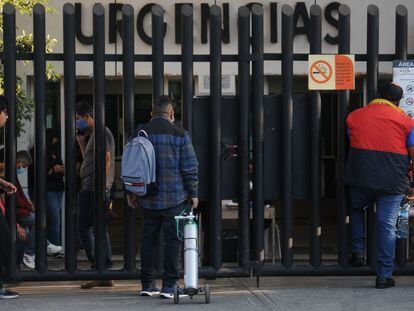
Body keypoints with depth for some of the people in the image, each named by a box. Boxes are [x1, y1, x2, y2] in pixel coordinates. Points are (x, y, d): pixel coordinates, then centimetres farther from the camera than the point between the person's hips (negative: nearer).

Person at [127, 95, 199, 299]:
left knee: (148, 239, 12)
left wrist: (131, 192, 17)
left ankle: (147, 285, 16)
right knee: (172, 240, 0)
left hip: (148, 199, 4)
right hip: (175, 198, -3)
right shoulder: (180, 135, -5)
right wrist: (193, 194, 3)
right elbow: (190, 168, -6)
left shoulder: (139, 134, 4)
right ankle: (169, 286, -1)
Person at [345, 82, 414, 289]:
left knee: (356, 210, 29)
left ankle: (357, 251, 17)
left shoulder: (354, 116, 8)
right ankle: (384, 276, 3)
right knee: (387, 226, 3)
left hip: (360, 179, 2)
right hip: (392, 182, -2)